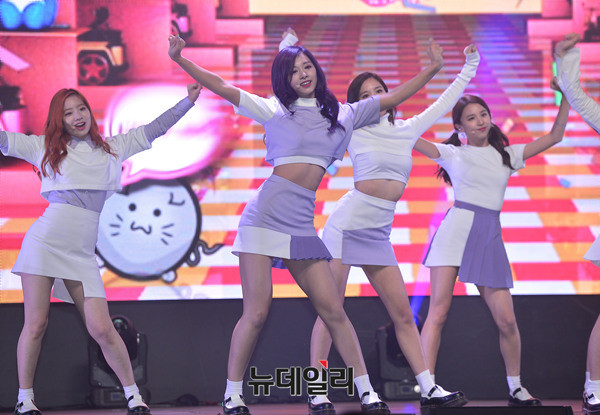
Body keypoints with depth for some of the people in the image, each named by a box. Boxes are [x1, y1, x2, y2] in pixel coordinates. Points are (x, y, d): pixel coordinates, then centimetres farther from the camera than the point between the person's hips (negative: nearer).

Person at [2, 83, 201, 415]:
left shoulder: (112, 148, 16)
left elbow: (152, 130, 22)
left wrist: (188, 101, 20)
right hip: (45, 239, -1)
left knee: (101, 328, -6)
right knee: (35, 325, -4)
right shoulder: (45, 148, 9)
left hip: (82, 251, 1)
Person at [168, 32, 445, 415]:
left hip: (302, 222, 3)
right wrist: (181, 61, -3)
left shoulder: (343, 114, 17)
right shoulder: (275, 110, 7)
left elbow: (394, 97, 22)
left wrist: (434, 67, 21)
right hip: (266, 215, -3)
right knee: (256, 313, -7)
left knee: (333, 310, -1)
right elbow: (223, 88, 4)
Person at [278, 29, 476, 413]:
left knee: (403, 314, 3)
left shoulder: (407, 131, 15)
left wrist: (468, 70, 30)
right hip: (347, 223, -4)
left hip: (379, 234, 5)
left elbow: (443, 105, 27)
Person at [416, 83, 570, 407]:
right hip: (457, 226, -3)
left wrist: (565, 96, 11)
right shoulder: (454, 154, 11)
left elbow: (554, 137, 19)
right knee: (439, 310, -12)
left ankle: (515, 388, 15)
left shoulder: (507, 155, 20)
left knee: (506, 319, -3)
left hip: (490, 235, 3)